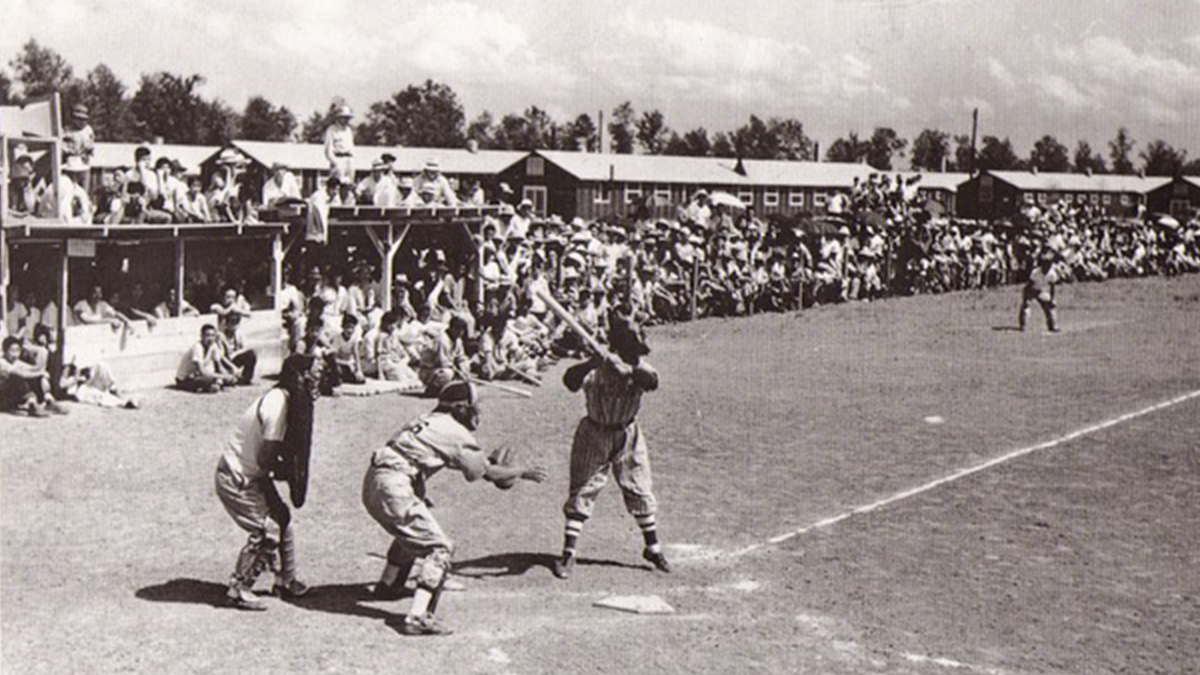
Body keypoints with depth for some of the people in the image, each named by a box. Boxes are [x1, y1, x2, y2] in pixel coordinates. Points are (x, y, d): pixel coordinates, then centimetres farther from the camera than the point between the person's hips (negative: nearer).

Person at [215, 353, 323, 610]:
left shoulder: (284, 399, 4)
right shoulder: (278, 404, -26)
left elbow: (285, 449, 7)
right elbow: (265, 458, -25)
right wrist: (287, 470, -9)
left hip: (252, 475, 10)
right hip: (237, 479, -9)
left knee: (281, 518, 13)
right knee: (266, 530, -10)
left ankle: (286, 581, 28)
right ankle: (238, 590, 2)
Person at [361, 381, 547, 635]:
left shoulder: (427, 421, 21)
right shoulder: (455, 432, -4)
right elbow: (489, 473, 4)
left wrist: (488, 460, 29)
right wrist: (524, 472, 17)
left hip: (372, 483, 9)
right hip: (394, 488, -9)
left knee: (411, 531, 33)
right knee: (439, 547, -5)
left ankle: (387, 584, 51)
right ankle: (417, 617, -17)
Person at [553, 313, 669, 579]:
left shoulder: (639, 368, -10)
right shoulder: (599, 367, -22)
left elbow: (652, 381, -33)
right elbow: (571, 381, -38)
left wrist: (627, 369, -48)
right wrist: (591, 363, -54)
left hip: (628, 436, 4)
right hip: (594, 435, -4)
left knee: (641, 492, 10)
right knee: (582, 493, -4)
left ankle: (653, 548, 27)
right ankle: (568, 554, 4)